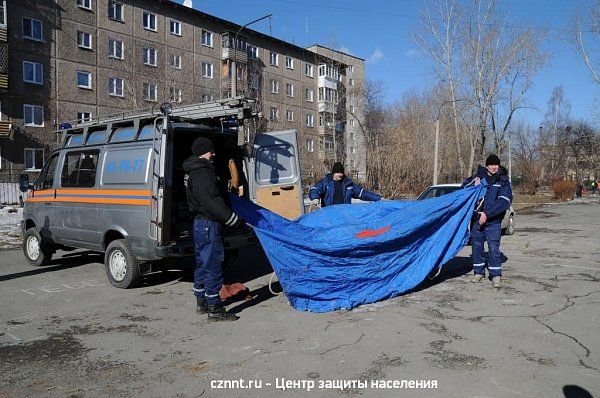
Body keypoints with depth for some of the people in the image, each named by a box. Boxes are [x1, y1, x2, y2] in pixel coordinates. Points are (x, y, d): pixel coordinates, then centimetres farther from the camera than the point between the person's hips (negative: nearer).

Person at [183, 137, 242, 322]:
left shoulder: (194, 173, 17)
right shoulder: (202, 173, -18)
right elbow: (213, 202, -24)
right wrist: (233, 219, -19)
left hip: (200, 223, 11)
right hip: (209, 225, -11)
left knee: (202, 264, 18)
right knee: (213, 266, -5)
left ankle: (201, 303, 30)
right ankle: (214, 309, 2)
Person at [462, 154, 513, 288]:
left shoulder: (503, 181, -4)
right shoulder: (479, 176, 6)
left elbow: (504, 201, -14)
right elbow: (464, 186, 15)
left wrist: (487, 214, -22)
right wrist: (474, 184, -8)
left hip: (493, 220, -3)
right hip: (477, 218, 4)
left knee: (493, 246, -8)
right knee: (476, 244, 9)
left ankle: (496, 275, 3)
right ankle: (479, 272, 24)